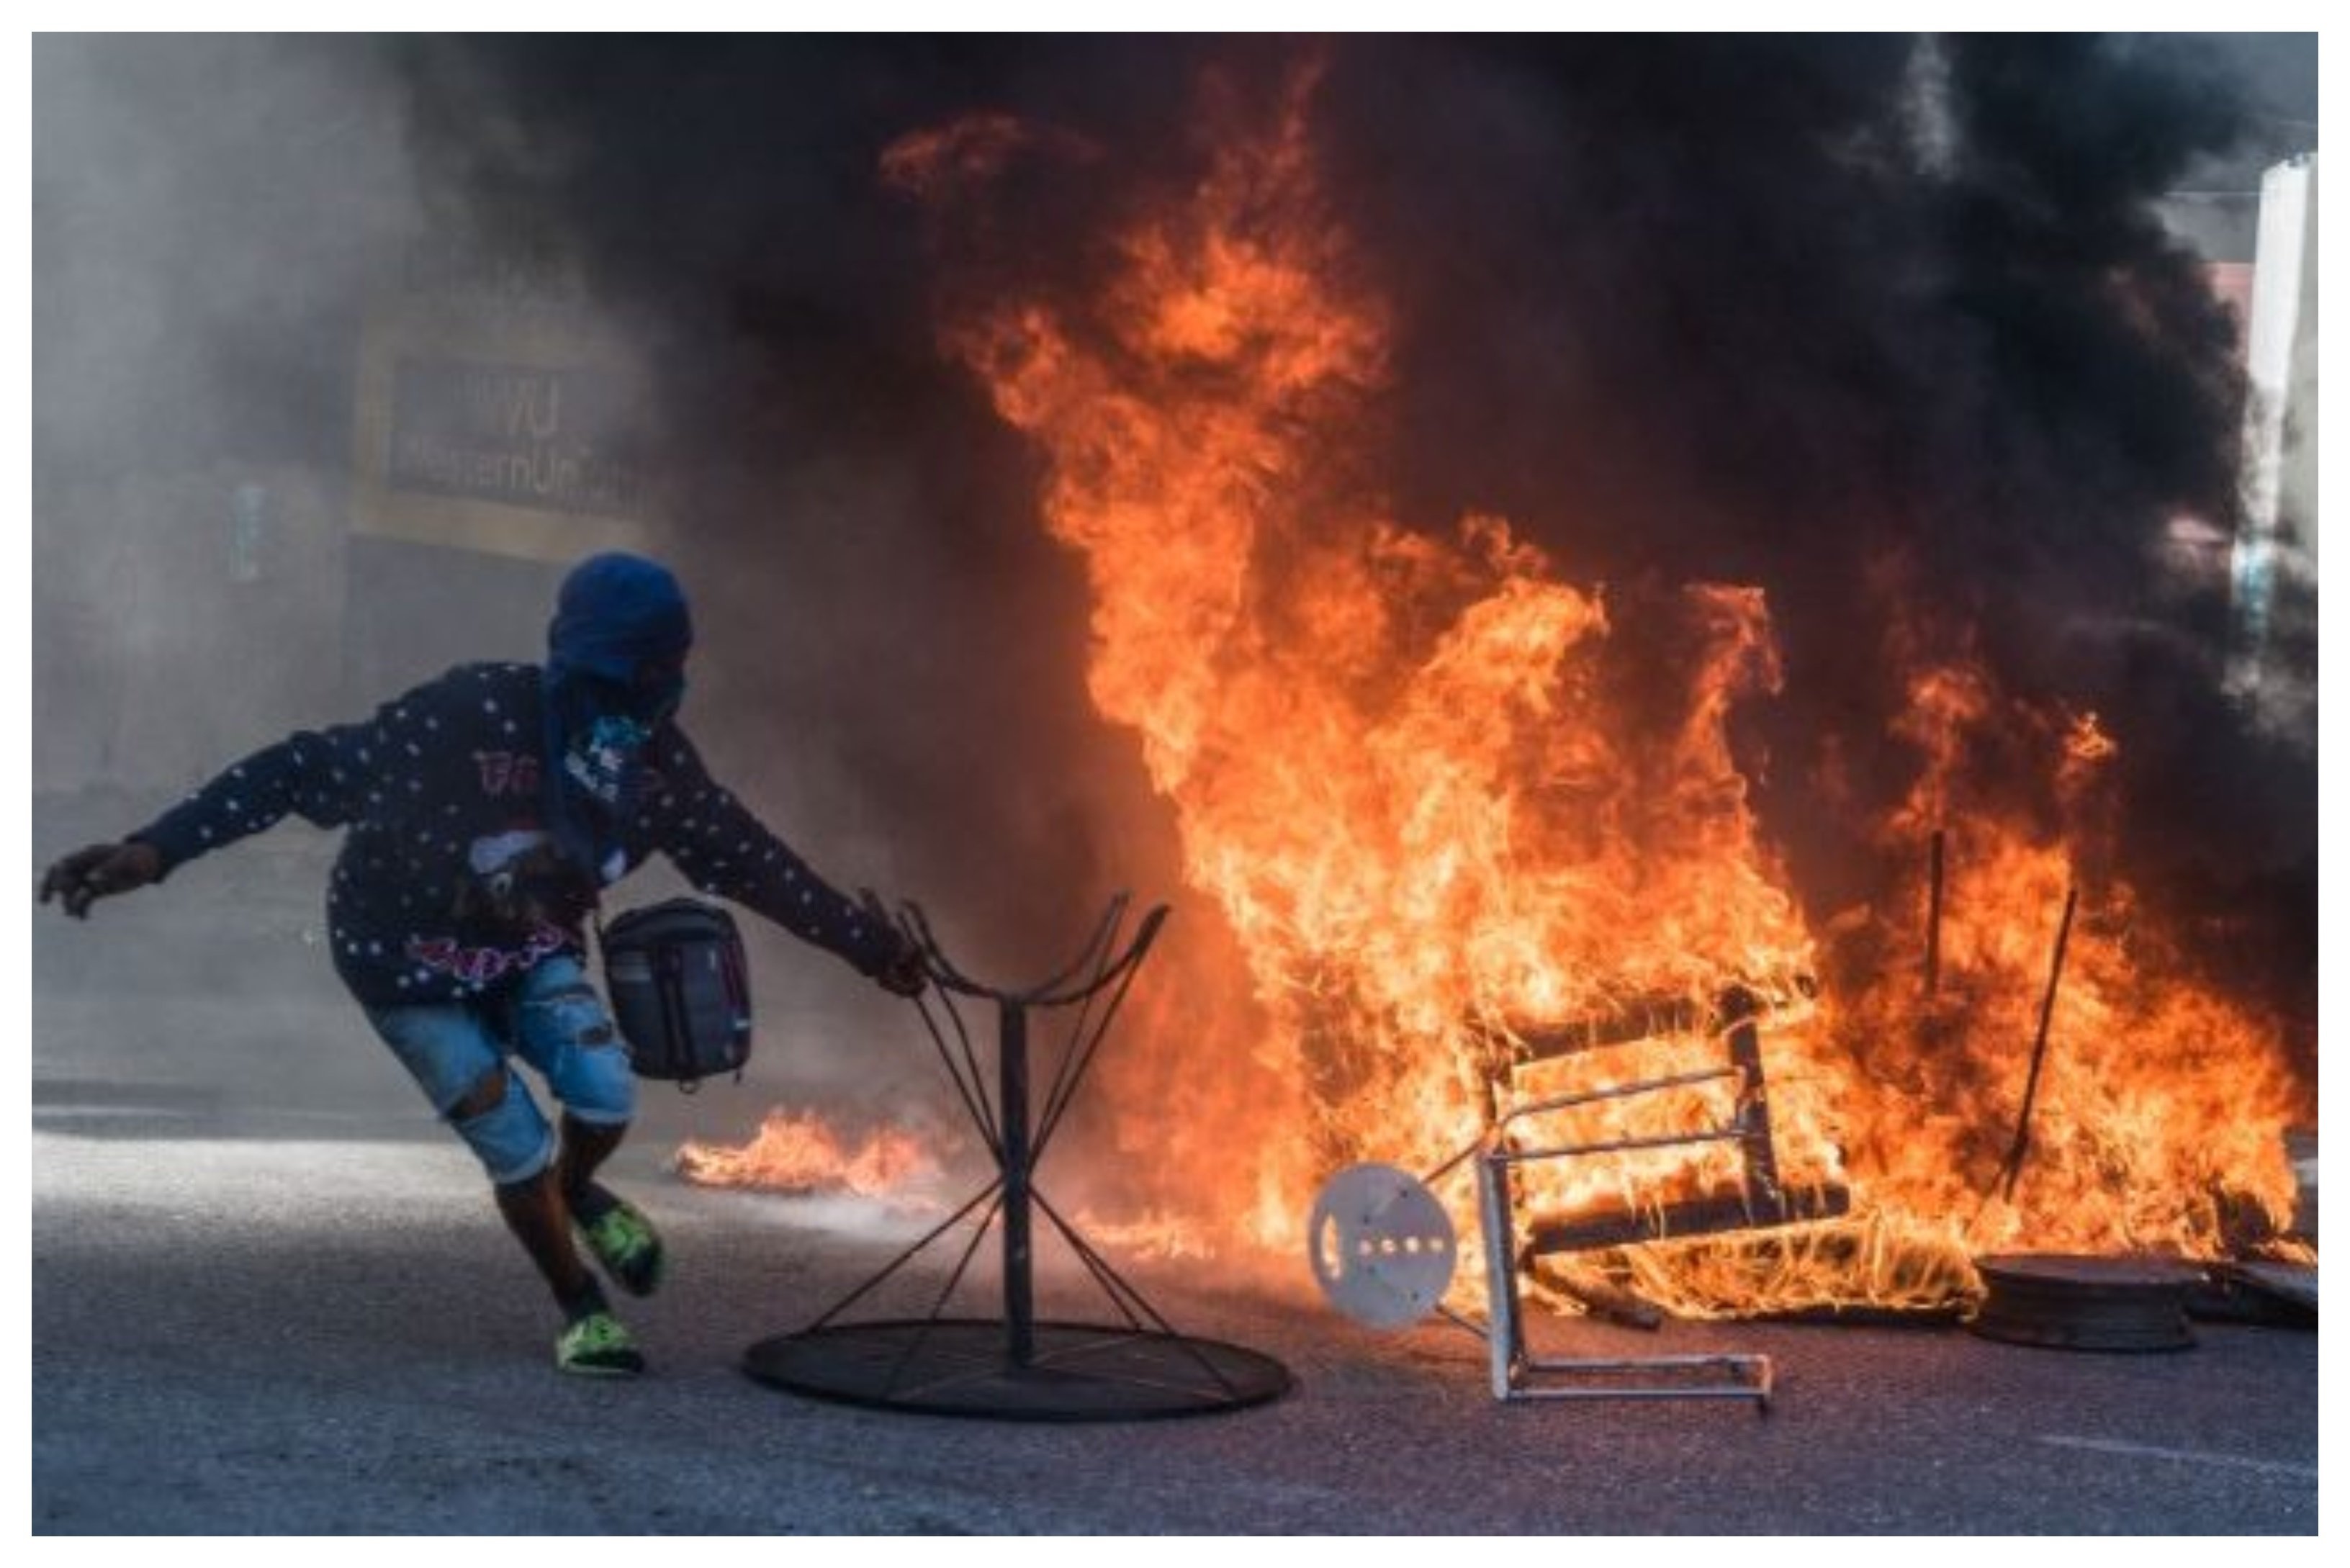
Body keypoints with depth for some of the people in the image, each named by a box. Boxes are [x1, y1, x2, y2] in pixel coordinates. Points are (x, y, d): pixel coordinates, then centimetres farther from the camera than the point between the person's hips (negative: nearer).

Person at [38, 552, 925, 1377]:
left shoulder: (658, 761, -18)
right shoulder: (476, 714, -35)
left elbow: (751, 861, -4)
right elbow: (306, 770, -34)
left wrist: (871, 945, 1)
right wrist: (154, 849, -40)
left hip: (529, 951, 4)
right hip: (406, 960, -4)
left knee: (605, 1093, -18)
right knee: (519, 1150, -8)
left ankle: (580, 1193, 18)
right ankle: (582, 1313, 19)